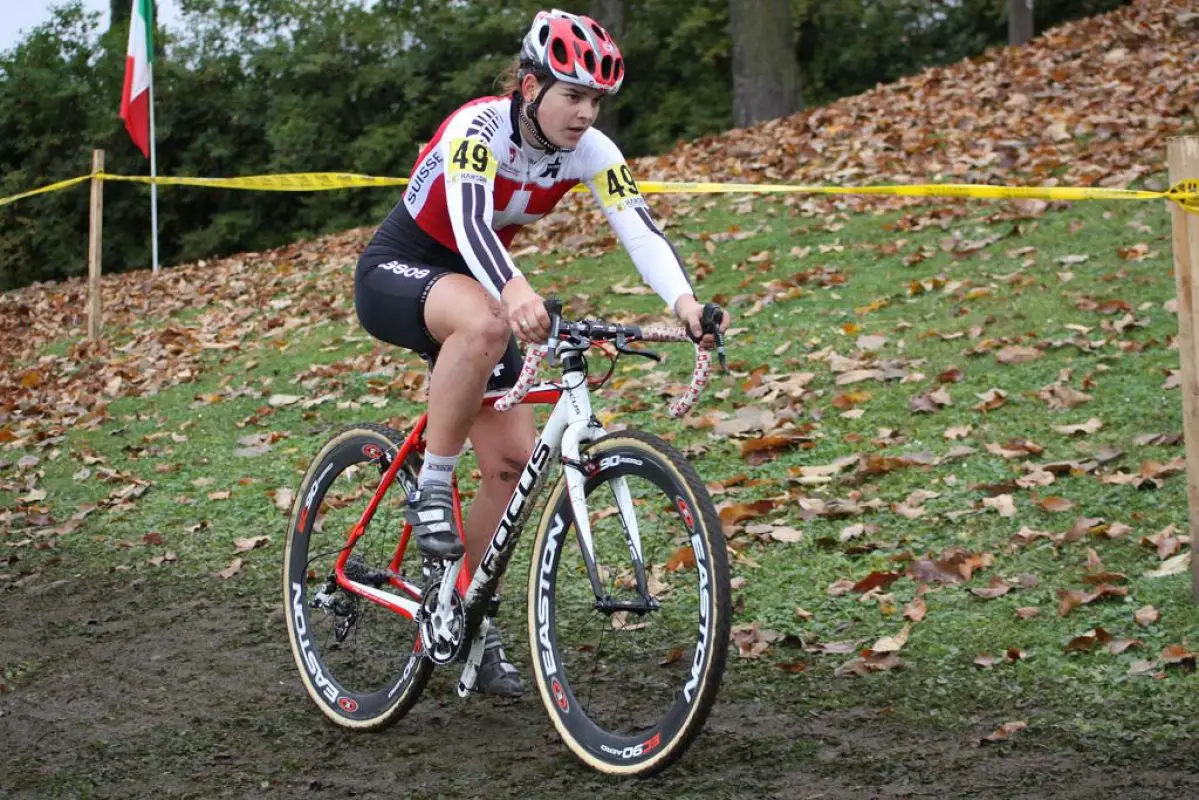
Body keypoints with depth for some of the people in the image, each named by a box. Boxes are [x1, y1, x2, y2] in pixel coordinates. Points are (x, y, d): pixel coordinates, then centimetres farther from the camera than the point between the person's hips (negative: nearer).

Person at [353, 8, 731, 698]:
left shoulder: (590, 150, -12)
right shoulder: (478, 130, -28)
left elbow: (639, 227, -25)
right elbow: (470, 222, -46)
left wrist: (684, 301, -44)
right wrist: (517, 296, -66)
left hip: (476, 286, 6)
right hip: (397, 274, -6)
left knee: (513, 461, -7)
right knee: (484, 325, -41)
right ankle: (431, 486, -24)